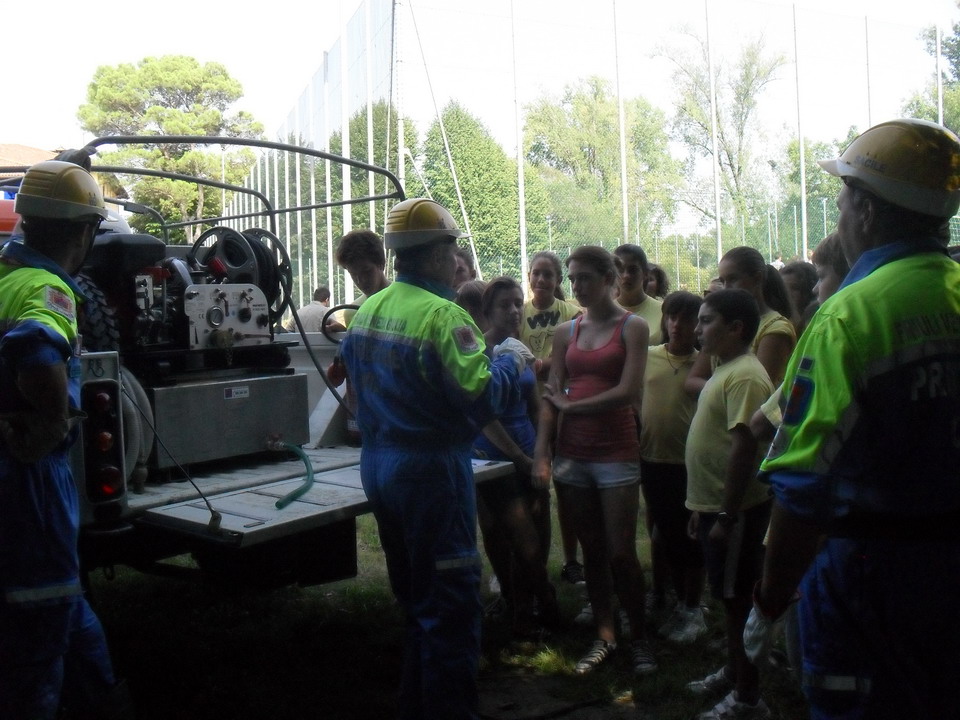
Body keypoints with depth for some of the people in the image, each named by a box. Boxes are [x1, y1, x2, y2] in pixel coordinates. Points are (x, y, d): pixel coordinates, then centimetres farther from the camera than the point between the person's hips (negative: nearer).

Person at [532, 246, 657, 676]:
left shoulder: (632, 327, -1)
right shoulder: (566, 332, 11)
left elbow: (628, 392, -12)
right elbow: (551, 397, 7)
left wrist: (571, 406, -6)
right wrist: (542, 455, -2)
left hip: (616, 451, -4)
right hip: (571, 454, 4)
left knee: (621, 552, -3)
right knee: (591, 551, 9)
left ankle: (639, 637, 12)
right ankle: (605, 635, 19)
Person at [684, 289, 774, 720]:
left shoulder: (744, 376, -19)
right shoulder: (725, 370, 13)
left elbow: (745, 446, -25)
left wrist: (727, 515, -24)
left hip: (733, 511, -10)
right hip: (714, 504, 10)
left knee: (739, 600, -1)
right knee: (728, 597, 20)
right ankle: (732, 673, 34)